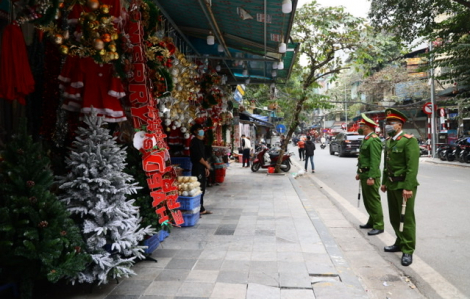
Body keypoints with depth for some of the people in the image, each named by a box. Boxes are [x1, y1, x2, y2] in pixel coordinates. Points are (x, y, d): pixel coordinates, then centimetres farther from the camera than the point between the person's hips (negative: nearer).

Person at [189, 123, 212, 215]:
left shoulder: (201, 142, 17)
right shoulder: (194, 141, -11)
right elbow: (198, 157, -18)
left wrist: (206, 168, 14)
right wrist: (207, 165, -7)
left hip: (202, 168, 9)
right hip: (197, 169, -9)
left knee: (202, 189, 12)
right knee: (199, 189, -7)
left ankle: (201, 209, 20)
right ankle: (198, 209, -1)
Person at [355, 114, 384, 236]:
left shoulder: (373, 140, -17)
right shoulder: (365, 139, 16)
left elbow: (375, 161, -23)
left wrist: (371, 177, -25)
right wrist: (359, 172, 20)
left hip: (370, 175, -10)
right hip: (364, 174, 10)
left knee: (374, 201, -4)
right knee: (367, 200, 17)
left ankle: (379, 226, 4)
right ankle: (372, 221, 29)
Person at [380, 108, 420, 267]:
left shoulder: (409, 140, -14)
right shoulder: (388, 141, 11)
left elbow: (413, 166, -19)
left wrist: (408, 187, -23)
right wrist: (384, 182, 15)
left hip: (404, 185, -8)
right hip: (391, 185, 8)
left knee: (407, 218, 2)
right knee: (394, 218, 17)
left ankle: (408, 250, 12)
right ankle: (400, 243, 34)